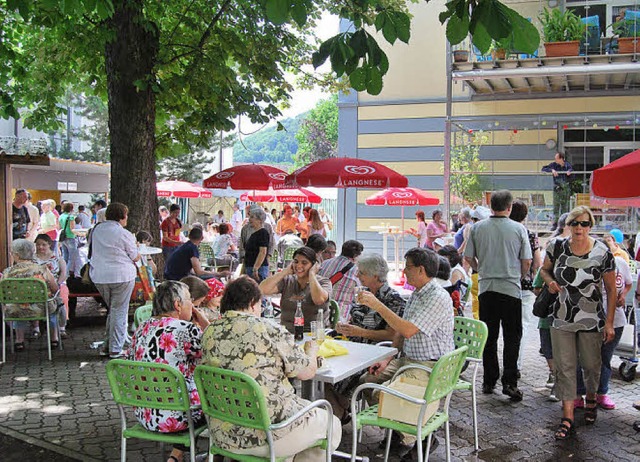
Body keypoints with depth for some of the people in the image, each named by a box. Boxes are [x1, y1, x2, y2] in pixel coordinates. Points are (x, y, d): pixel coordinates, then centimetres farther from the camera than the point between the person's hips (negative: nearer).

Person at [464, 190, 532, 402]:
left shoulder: (477, 228, 1)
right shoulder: (518, 229, -4)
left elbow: (469, 258, 5)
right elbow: (527, 261, -2)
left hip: (486, 289, 2)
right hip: (511, 289, -2)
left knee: (489, 337, 10)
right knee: (512, 337, 6)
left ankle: (489, 381, 15)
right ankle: (509, 382, 0)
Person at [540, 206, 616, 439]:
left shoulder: (602, 253, -10)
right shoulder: (557, 247, -4)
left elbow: (611, 290, -4)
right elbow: (545, 269, 14)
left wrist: (609, 322, -7)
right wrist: (550, 282, -9)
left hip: (592, 320, -1)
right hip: (562, 318, 1)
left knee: (591, 364, 13)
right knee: (564, 367, 0)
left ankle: (591, 398, 43)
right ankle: (568, 418, 4)